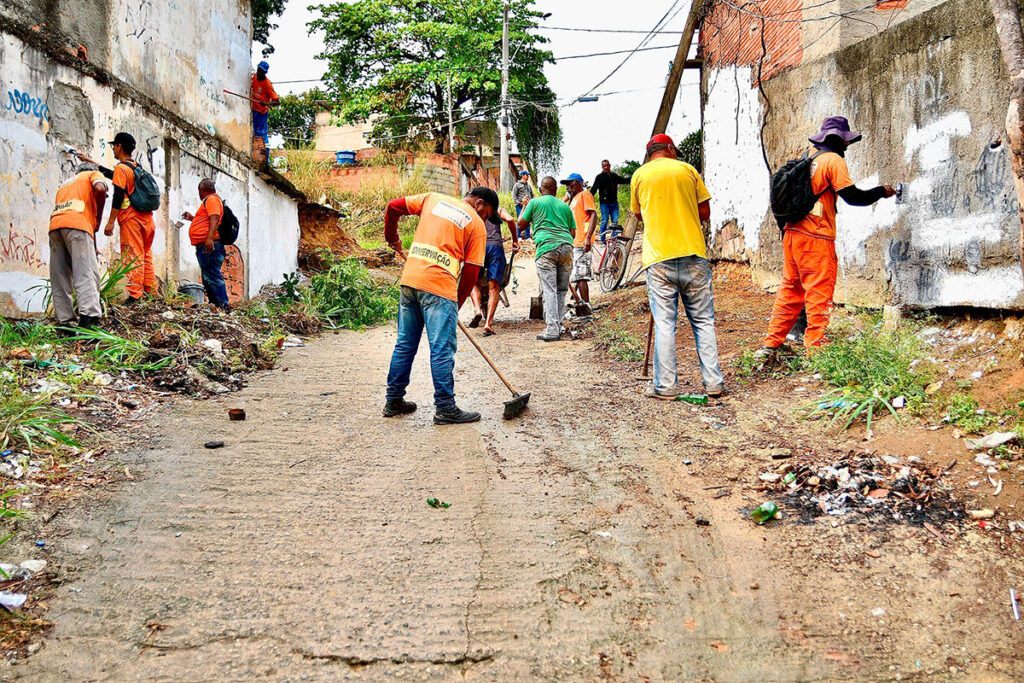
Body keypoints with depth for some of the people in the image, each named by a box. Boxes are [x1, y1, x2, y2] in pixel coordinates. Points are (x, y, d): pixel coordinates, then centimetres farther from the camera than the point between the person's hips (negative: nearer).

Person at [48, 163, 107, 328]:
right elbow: (100, 188, -2)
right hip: (77, 224, -6)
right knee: (86, 273, -15)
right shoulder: (93, 174, 22)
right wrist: (98, 219, 6)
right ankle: (88, 315, -31)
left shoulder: (66, 184, 39)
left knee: (60, 277, 3)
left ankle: (65, 320, -3)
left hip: (54, 224, 6)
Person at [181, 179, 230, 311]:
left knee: (212, 276, -16)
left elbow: (214, 219, -21)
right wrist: (192, 218, 37)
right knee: (208, 278, 11)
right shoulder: (209, 200, 27)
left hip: (209, 246, -11)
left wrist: (210, 238, -31)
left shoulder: (211, 199, -5)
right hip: (205, 247, 11)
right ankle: (214, 304, 12)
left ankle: (223, 305, -20)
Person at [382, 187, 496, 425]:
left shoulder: (433, 198, 18)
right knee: (442, 349, -2)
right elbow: (471, 272, 2)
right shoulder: (477, 225, 5)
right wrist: (457, 303, 12)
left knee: (405, 344, 14)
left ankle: (394, 401, 22)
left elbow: (394, 207, 16)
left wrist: (392, 237, 32)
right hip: (439, 286, -6)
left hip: (409, 280, 6)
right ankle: (445, 408, 1)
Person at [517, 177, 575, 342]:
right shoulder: (565, 206, 21)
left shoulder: (535, 202, 10)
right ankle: (559, 326, 12)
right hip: (566, 246, 4)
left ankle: (552, 330, -14)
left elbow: (521, 225, 15)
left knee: (549, 290, -7)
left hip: (546, 247, -4)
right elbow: (572, 231, 20)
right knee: (561, 289, 11)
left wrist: (524, 207, 30)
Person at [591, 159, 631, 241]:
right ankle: (602, 240, 2)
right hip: (604, 203, -5)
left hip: (614, 203, 5)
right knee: (604, 221, -5)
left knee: (615, 221, 0)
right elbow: (594, 189, -5)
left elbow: (625, 181, 27)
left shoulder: (614, 176, 16)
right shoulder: (600, 177, 2)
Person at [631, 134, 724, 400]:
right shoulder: (688, 170, 8)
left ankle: (665, 385, 2)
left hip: (659, 258, -1)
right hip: (693, 255, 1)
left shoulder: (639, 175, 7)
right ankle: (713, 382, 8)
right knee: (703, 321, 7)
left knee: (664, 324, 1)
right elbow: (705, 212, 9)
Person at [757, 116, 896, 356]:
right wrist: (881, 191, 2)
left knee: (790, 290, 13)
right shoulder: (833, 160, -7)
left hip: (792, 236, 8)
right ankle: (814, 347, 0)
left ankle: (771, 345, 14)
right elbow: (853, 196, -12)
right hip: (816, 240, -8)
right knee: (819, 293, -1)